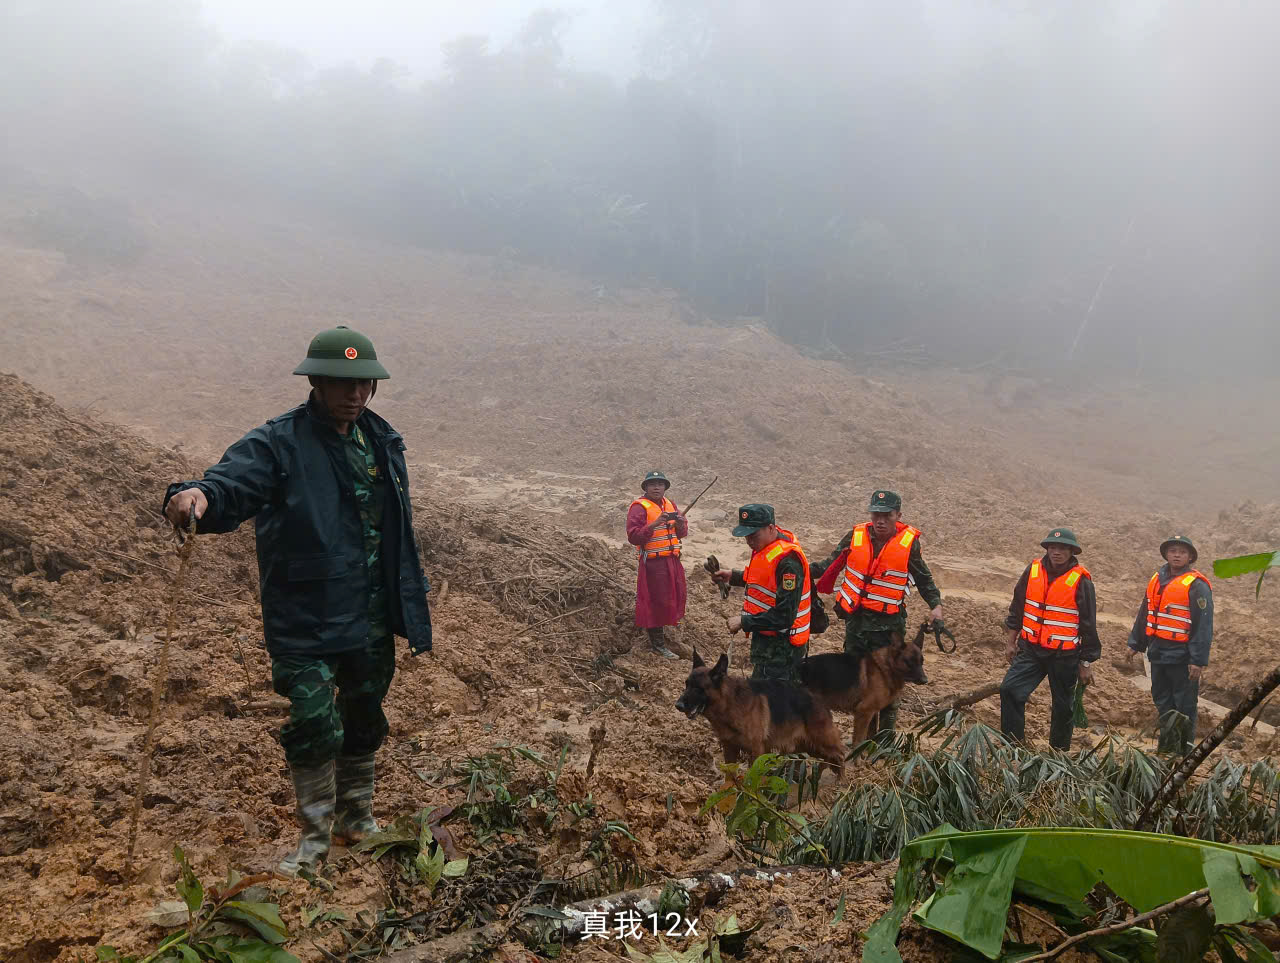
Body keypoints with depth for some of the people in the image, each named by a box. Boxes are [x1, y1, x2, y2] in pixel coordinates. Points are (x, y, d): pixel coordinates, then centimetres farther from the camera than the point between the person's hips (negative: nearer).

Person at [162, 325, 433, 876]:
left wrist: (414, 611, 14)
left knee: (364, 719, 18)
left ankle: (357, 818, 40)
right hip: (305, 621, -5)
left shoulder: (383, 442, 7)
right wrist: (198, 496, -53)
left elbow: (400, 534, 13)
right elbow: (232, 483, -29)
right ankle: (315, 836, 17)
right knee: (314, 724, -7)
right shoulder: (279, 443, -11)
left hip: (372, 621, 6)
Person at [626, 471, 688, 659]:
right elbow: (633, 536, -20)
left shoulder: (670, 504, 13)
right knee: (656, 601, -3)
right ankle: (656, 644, 6)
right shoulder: (639, 507, -10)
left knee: (675, 595, 18)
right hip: (653, 563, -7)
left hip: (672, 560, 7)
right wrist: (655, 524, -28)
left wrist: (680, 523, -9)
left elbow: (682, 533, 13)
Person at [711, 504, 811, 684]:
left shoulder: (787, 560, -27)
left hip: (781, 646, -10)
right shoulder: (764, 546, 3)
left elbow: (785, 616, -27)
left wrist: (744, 622, -22)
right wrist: (733, 576, 9)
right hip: (764, 637, 10)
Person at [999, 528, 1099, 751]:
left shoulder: (1080, 580, -9)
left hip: (1064, 656, -3)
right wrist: (1010, 641, 10)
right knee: (1009, 690, -10)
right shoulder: (1033, 571, 1)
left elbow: (1089, 625, -4)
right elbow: (1017, 608, 11)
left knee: (1063, 706, 10)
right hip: (1031, 649, 3)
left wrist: (1086, 663, -2)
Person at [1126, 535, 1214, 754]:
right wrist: (1135, 644, 18)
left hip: (1182, 656, -7)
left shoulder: (1196, 586, -10)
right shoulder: (1157, 580, 11)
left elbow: (1204, 626, -13)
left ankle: (1185, 751, 12)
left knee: (1184, 705, 2)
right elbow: (1144, 615, 18)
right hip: (1158, 652, 7)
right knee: (1162, 700, 15)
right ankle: (1167, 746, 27)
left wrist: (1198, 660, -17)